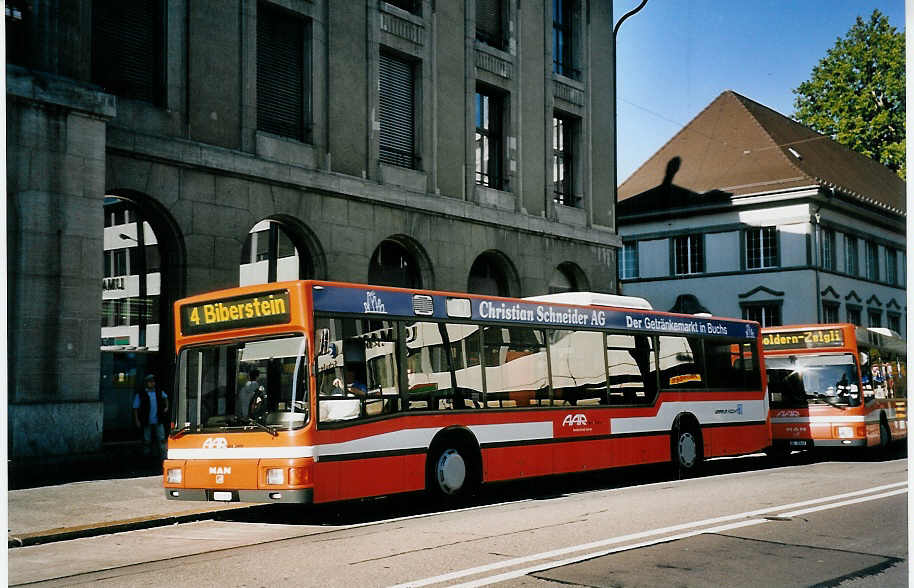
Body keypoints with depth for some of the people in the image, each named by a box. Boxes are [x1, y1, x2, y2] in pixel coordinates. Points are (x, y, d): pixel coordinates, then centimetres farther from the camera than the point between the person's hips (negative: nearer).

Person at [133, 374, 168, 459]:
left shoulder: (159, 392, 6)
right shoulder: (140, 395, -5)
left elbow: (165, 397, 29)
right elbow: (136, 408, -1)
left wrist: (166, 407, 17)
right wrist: (137, 420, -6)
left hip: (158, 421, 2)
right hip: (147, 422, -2)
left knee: (161, 439, -3)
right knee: (147, 440, 7)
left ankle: (163, 456, 1)